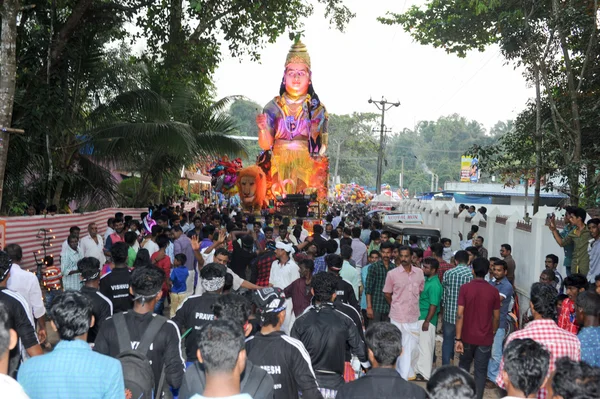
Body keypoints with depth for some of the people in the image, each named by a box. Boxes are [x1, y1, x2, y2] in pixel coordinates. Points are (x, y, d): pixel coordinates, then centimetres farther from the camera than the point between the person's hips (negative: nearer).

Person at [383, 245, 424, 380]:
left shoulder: (419, 272, 0)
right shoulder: (392, 274, -9)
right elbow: (387, 294, 2)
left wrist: (412, 303, 9)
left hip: (414, 316, 3)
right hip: (398, 316, -3)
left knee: (413, 346, 11)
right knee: (399, 347, 5)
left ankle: (409, 372, 33)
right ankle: (402, 375, 16)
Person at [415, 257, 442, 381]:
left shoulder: (434, 285, -19)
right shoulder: (426, 280, 9)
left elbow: (434, 305, -21)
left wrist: (427, 321, -21)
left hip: (426, 319, -9)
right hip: (419, 317, 9)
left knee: (425, 346, -1)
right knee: (419, 344, 17)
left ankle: (424, 374, 7)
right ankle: (418, 369, 29)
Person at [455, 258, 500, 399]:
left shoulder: (465, 288, -10)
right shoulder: (493, 291, -5)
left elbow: (460, 315, -14)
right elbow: (496, 317, 2)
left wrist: (458, 339, -11)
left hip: (467, 337, 0)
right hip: (485, 338, 0)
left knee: (463, 366, 20)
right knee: (481, 371, 7)